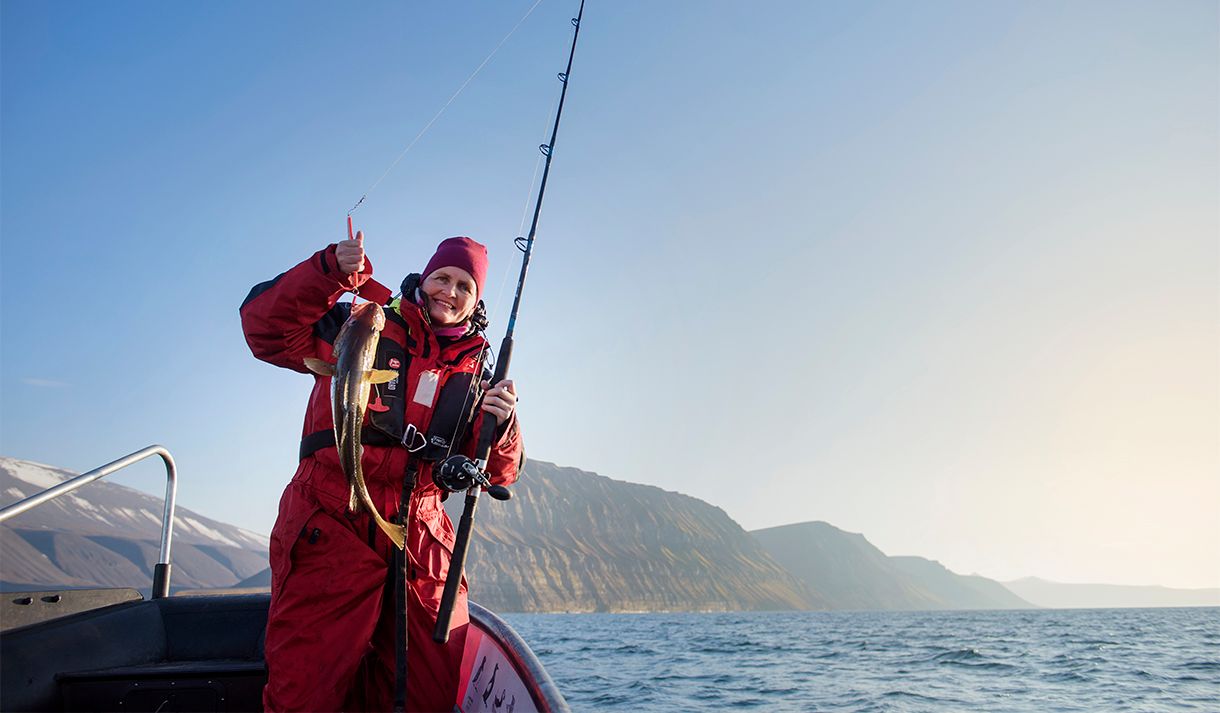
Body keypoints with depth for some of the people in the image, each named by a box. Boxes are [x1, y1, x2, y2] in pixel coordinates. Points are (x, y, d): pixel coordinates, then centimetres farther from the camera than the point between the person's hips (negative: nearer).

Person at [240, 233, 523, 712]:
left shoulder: (475, 372, 15)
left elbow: (495, 474, 10)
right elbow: (269, 330, -6)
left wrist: (499, 426, -11)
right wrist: (330, 272, -19)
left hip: (419, 537, 4)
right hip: (332, 527, -3)